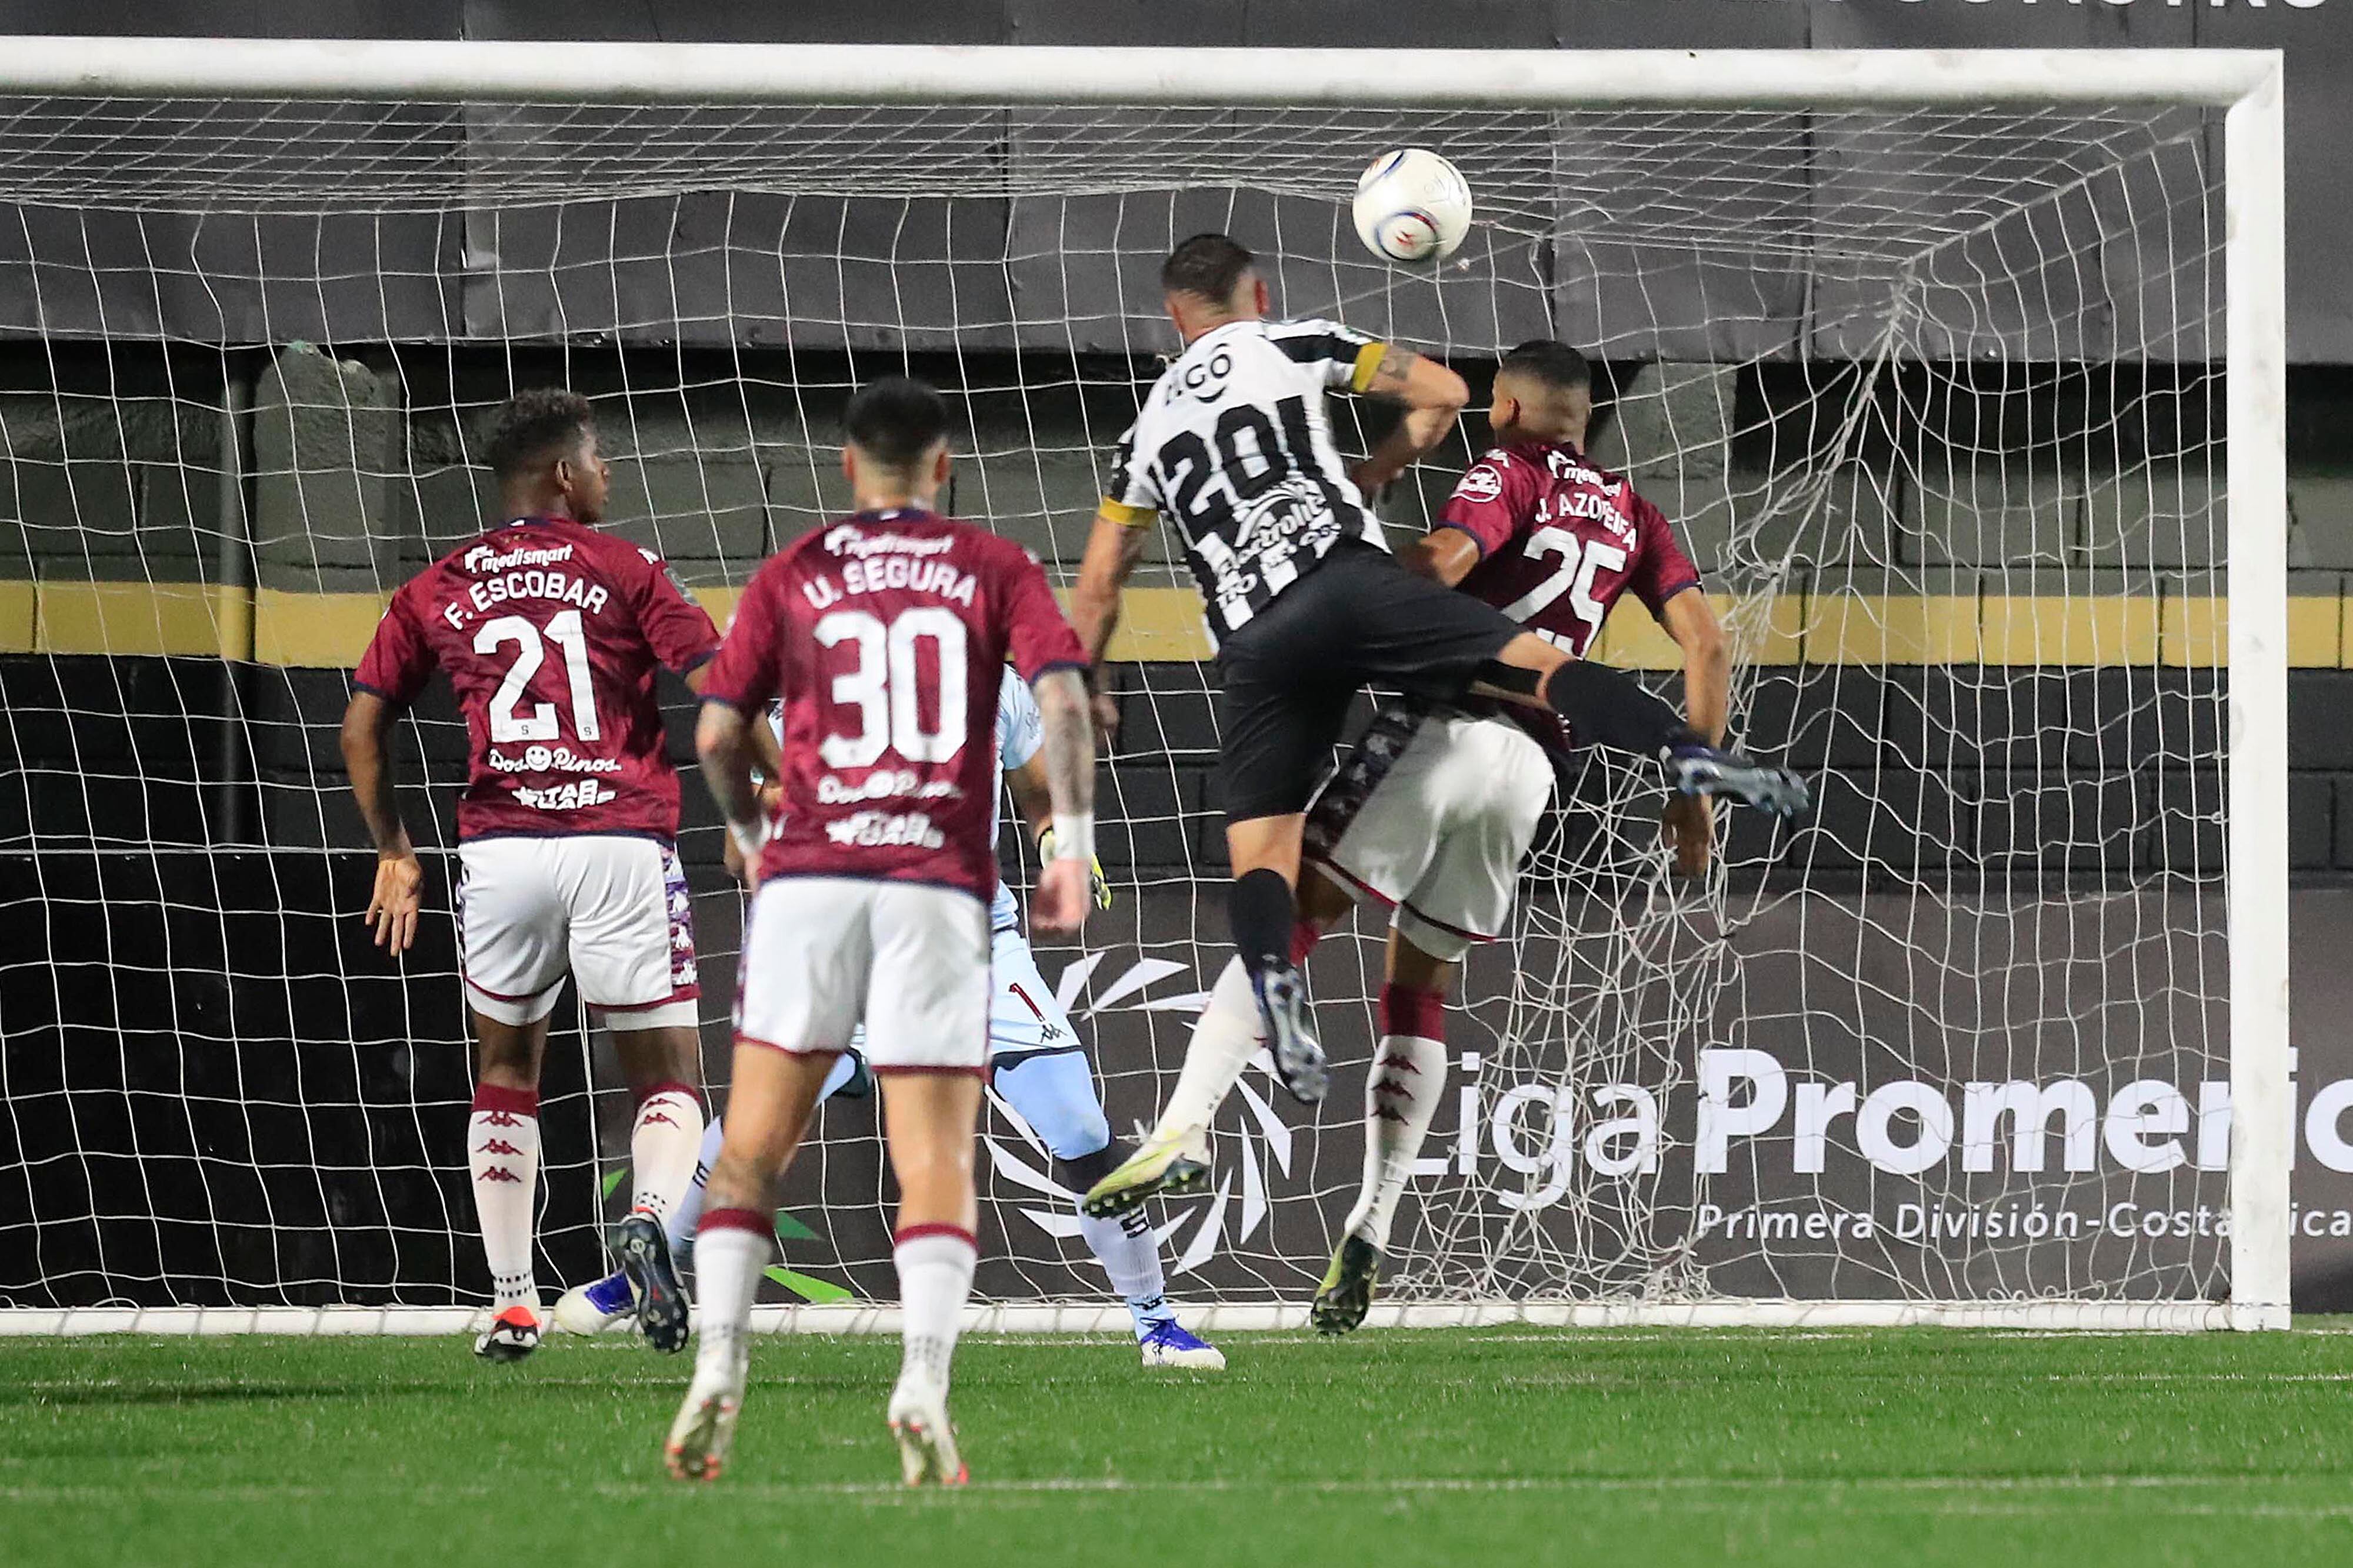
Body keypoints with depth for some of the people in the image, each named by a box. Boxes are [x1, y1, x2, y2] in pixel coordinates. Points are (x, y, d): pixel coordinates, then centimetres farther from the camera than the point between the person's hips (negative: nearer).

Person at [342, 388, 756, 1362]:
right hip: (622, 841, -2)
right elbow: (720, 688, -5)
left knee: (506, 1072, 19)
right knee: (667, 1074, 5)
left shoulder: (437, 592, 11)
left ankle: (510, 1304, 13)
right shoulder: (624, 572, 2)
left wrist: (392, 852, 22)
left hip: (499, 850, 2)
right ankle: (652, 1217, -27)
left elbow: (362, 724, 13)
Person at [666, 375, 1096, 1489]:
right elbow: (1063, 700, -6)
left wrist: (750, 833, 24)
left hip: (807, 877, 0)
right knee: (937, 1160, 0)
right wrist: (1073, 844, -1)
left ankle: (717, 1370, -5)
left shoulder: (790, 577, 9)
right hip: (939, 885, 0)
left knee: (753, 1145, 8)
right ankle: (925, 1384, -20)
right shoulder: (998, 570, 8)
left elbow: (718, 735, 6)